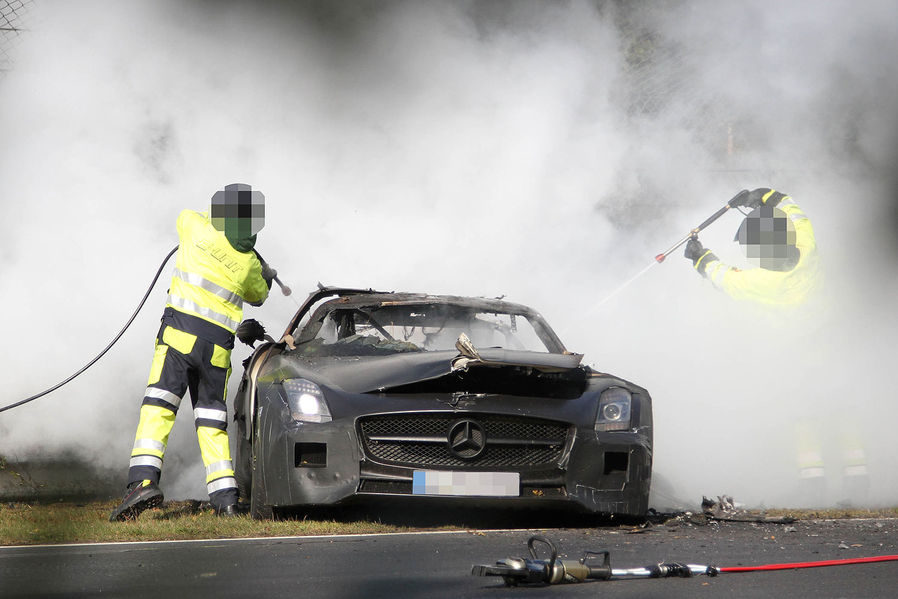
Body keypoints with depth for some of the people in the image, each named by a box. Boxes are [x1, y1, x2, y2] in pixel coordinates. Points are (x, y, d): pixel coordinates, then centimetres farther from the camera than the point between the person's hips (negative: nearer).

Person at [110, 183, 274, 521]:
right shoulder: (250, 265, 6)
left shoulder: (198, 229, -2)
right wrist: (264, 278, 48)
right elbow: (258, 295, 27)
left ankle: (144, 479, -23)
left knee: (158, 408, -6)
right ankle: (225, 497, 4)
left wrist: (219, 223, 36)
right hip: (218, 347, 3)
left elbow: (185, 216, 23)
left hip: (180, 334, -3)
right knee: (212, 421, 11)